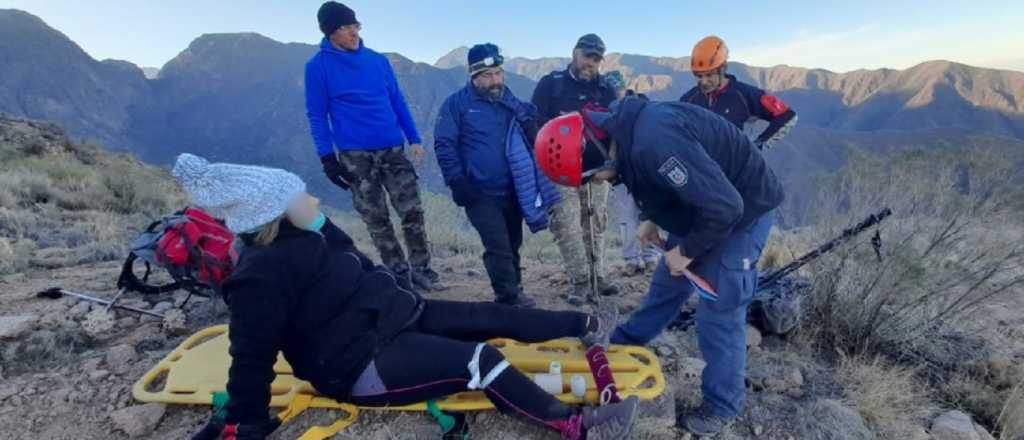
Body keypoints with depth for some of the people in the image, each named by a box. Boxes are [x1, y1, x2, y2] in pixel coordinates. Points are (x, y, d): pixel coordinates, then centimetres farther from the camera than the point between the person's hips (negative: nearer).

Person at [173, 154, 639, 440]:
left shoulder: (310, 236, 7)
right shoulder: (262, 275, -19)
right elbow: (252, 359, -17)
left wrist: (400, 299, 24)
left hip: (394, 320, 9)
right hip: (363, 366, -9)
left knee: (493, 316, 4)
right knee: (479, 361, -24)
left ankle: (585, 325, 16)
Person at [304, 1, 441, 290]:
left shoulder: (378, 60, 8)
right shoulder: (318, 67, -1)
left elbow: (398, 102, 11)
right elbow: (317, 115, 0)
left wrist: (414, 139, 5)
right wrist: (327, 157, -7)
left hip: (393, 149, 3)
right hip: (354, 155, -2)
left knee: (412, 212, -1)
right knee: (377, 220, 4)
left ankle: (420, 268, 12)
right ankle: (399, 272, 17)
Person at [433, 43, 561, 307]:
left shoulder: (512, 102, 11)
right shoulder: (457, 104, -5)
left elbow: (532, 141, 19)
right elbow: (444, 145, -9)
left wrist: (528, 120, -3)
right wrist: (458, 183, -16)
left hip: (513, 191, 5)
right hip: (481, 194, -5)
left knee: (512, 246, 15)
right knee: (499, 248, -8)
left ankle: (514, 294, 31)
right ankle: (511, 300, 4)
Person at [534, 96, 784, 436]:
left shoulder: (655, 143, -37)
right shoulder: (625, 130, -6)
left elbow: (724, 206, -33)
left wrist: (686, 252, -20)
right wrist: (652, 220, 4)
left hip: (742, 210, -8)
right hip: (701, 205, 9)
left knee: (718, 312, -3)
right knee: (668, 283, 19)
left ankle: (722, 404, 17)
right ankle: (625, 343, 38)